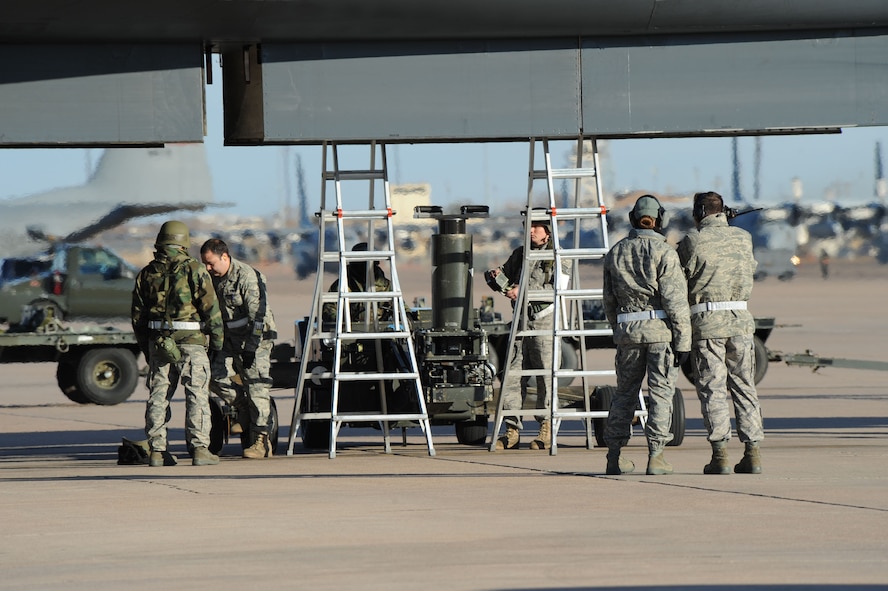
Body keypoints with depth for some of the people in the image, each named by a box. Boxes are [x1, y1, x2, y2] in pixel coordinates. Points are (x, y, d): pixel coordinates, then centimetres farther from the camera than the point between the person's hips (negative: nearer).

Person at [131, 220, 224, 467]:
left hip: (158, 342, 4)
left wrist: (145, 346, 20)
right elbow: (210, 308, -8)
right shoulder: (194, 270, -5)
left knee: (158, 395, 9)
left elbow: (138, 316, 13)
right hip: (191, 342, -4)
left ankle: (156, 450, 7)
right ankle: (199, 449, -6)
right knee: (197, 394, -1)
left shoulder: (147, 273, 9)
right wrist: (218, 339, 2)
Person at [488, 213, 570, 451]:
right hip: (521, 321, 5)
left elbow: (558, 291, -14)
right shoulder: (520, 254, 15)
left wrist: (524, 292, -20)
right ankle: (512, 430, 3)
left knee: (546, 377, -3)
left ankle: (547, 430, 6)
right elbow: (506, 283, 24)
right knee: (512, 375, 0)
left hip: (545, 322, -5)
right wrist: (497, 277, -1)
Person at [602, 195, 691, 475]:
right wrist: (683, 341, -8)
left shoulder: (615, 253, 8)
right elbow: (675, 300, -11)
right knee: (661, 391, -1)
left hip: (627, 329, 4)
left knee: (624, 392, 13)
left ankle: (614, 455, 15)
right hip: (660, 328, -4)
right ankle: (655, 455, -7)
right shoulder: (664, 252, -8)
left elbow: (609, 301, 14)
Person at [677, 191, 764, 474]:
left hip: (707, 323, -3)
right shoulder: (744, 238, 7)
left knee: (712, 390, 0)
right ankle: (752, 453, 5)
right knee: (744, 388, 9)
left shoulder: (693, 242, -5)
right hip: (740, 322, 3)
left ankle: (720, 455, -6)